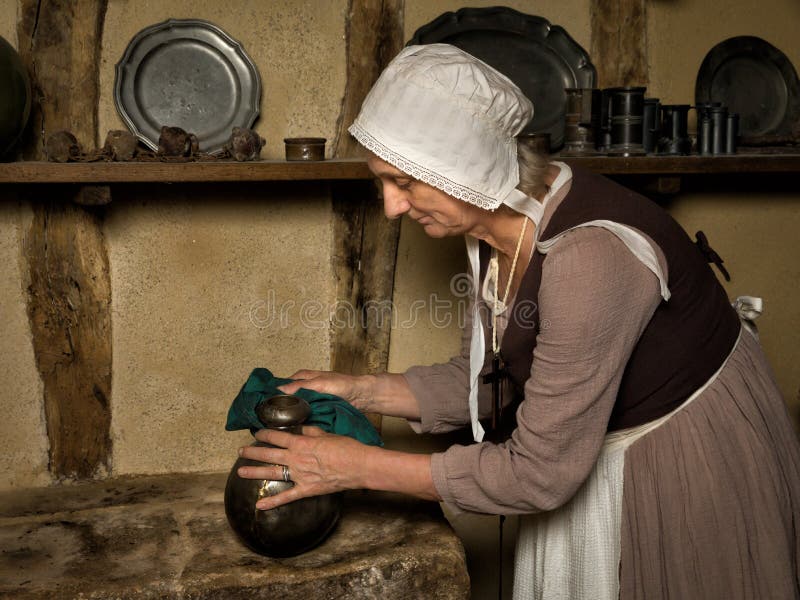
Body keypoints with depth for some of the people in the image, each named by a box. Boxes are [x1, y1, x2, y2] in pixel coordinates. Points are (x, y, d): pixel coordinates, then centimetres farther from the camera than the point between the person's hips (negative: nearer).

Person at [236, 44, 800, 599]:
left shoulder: (590, 252, -36)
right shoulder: (495, 225, -9)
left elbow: (540, 472, -30)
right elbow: (485, 379, 3)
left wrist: (360, 467, -26)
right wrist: (359, 391, -9)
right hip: (600, 452, 8)